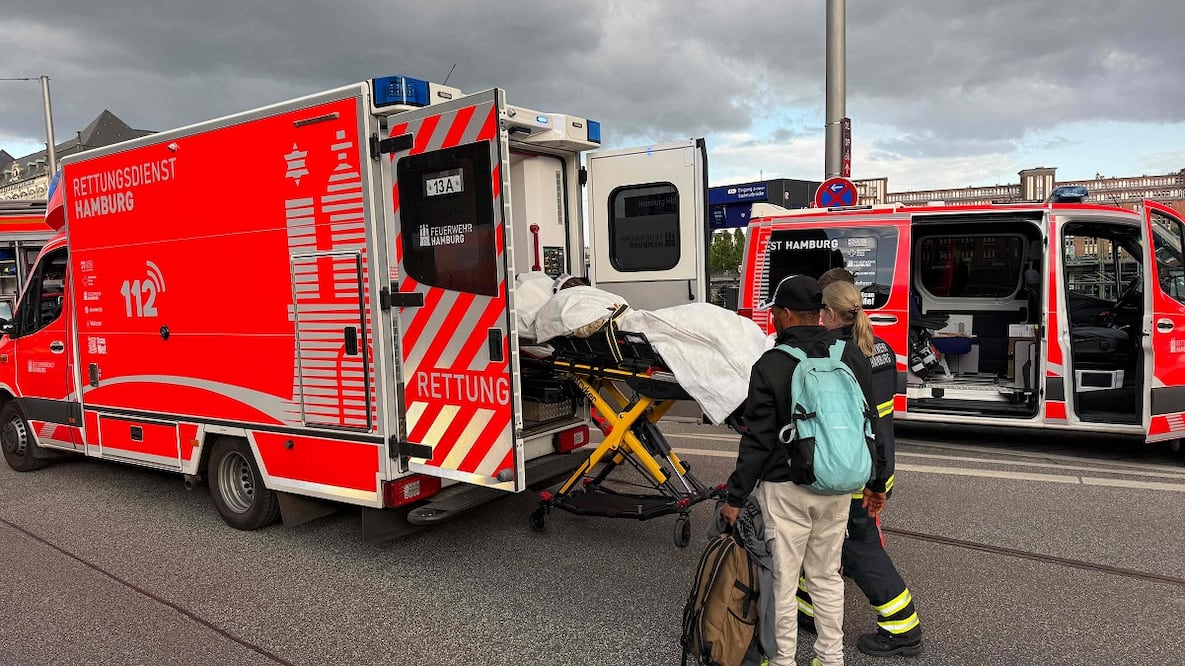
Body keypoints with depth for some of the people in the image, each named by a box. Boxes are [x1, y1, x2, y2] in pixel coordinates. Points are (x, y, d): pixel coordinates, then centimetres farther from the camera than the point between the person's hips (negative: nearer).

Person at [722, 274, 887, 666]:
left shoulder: (771, 366, -14)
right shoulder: (853, 357, 1)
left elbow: (757, 440, -14)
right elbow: (871, 424, 8)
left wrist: (736, 497, -7)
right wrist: (875, 482, 18)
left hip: (786, 489, -5)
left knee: (782, 579, 7)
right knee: (827, 575, 19)